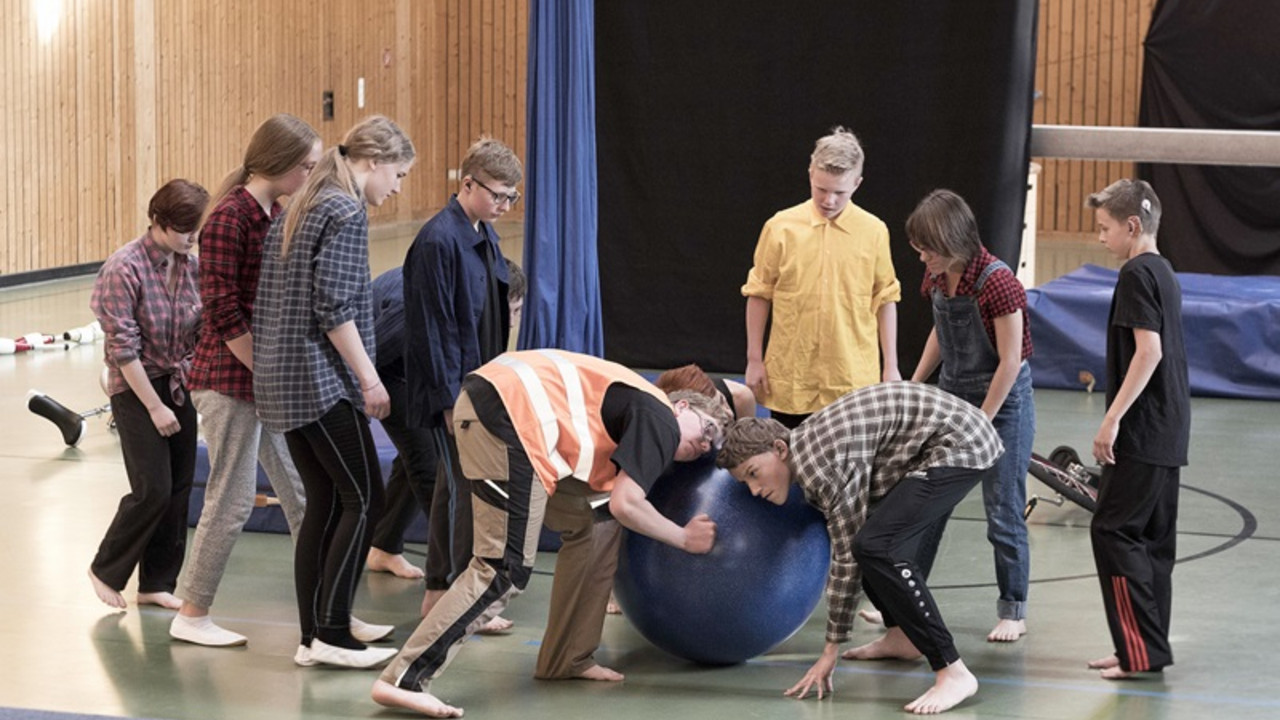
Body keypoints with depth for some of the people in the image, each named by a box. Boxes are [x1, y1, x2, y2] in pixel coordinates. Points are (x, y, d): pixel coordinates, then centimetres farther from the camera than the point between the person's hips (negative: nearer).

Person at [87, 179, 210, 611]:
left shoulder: (191, 266, 0)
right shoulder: (123, 269, -17)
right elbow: (123, 347, -16)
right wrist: (154, 406, -16)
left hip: (179, 385, 6)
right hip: (136, 388, -6)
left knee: (179, 490, 5)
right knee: (153, 490, -9)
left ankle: (157, 583, 17)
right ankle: (106, 571, 10)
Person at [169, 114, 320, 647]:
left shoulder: (275, 215, 11)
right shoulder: (228, 219, -16)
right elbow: (223, 314, -19)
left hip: (271, 376, 9)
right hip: (231, 380, -9)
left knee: (303, 493, 10)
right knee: (232, 499, -2)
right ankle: (191, 616, 10)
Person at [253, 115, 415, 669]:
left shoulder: (298, 209, 17)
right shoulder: (346, 211, -11)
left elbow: (267, 297, 18)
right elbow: (335, 306, -18)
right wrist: (370, 378, -14)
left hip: (280, 376, 9)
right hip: (322, 378, -9)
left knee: (324, 503, 10)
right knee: (363, 500, -4)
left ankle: (315, 635, 10)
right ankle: (332, 633, -6)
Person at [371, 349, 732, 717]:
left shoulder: (642, 413, 27)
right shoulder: (662, 422, 0)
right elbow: (625, 504, -9)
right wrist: (685, 538, 4)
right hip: (510, 413, -10)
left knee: (588, 531, 19)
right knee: (505, 570, -11)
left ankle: (565, 660, 24)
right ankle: (403, 680, -16)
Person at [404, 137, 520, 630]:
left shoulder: (485, 236, 10)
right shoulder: (439, 241, -18)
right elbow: (434, 328, -18)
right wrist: (450, 400, -18)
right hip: (452, 389, -9)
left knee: (455, 488, 14)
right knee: (468, 488, -6)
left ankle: (439, 592, 23)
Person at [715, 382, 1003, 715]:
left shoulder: (818, 460, -19)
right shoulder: (807, 449, 10)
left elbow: (847, 555, -17)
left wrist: (832, 649, -12)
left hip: (960, 443, -11)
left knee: (876, 547, -21)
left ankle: (953, 673, -21)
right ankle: (902, 637, 34)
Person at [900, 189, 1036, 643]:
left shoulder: (996, 282, -23)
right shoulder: (937, 277, -1)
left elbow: (1009, 361, -20)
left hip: (1002, 402, -7)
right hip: (951, 397, 7)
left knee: (1003, 511, -1)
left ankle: (1013, 611, 11)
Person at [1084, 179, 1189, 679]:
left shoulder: (1137, 274, -13)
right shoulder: (1164, 273, 16)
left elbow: (1148, 350, -21)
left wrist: (1113, 418, -21)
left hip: (1142, 432, -10)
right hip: (1169, 433, 10)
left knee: (1113, 531, -8)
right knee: (1154, 538, 11)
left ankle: (1141, 650, -10)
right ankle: (1151, 648, 14)